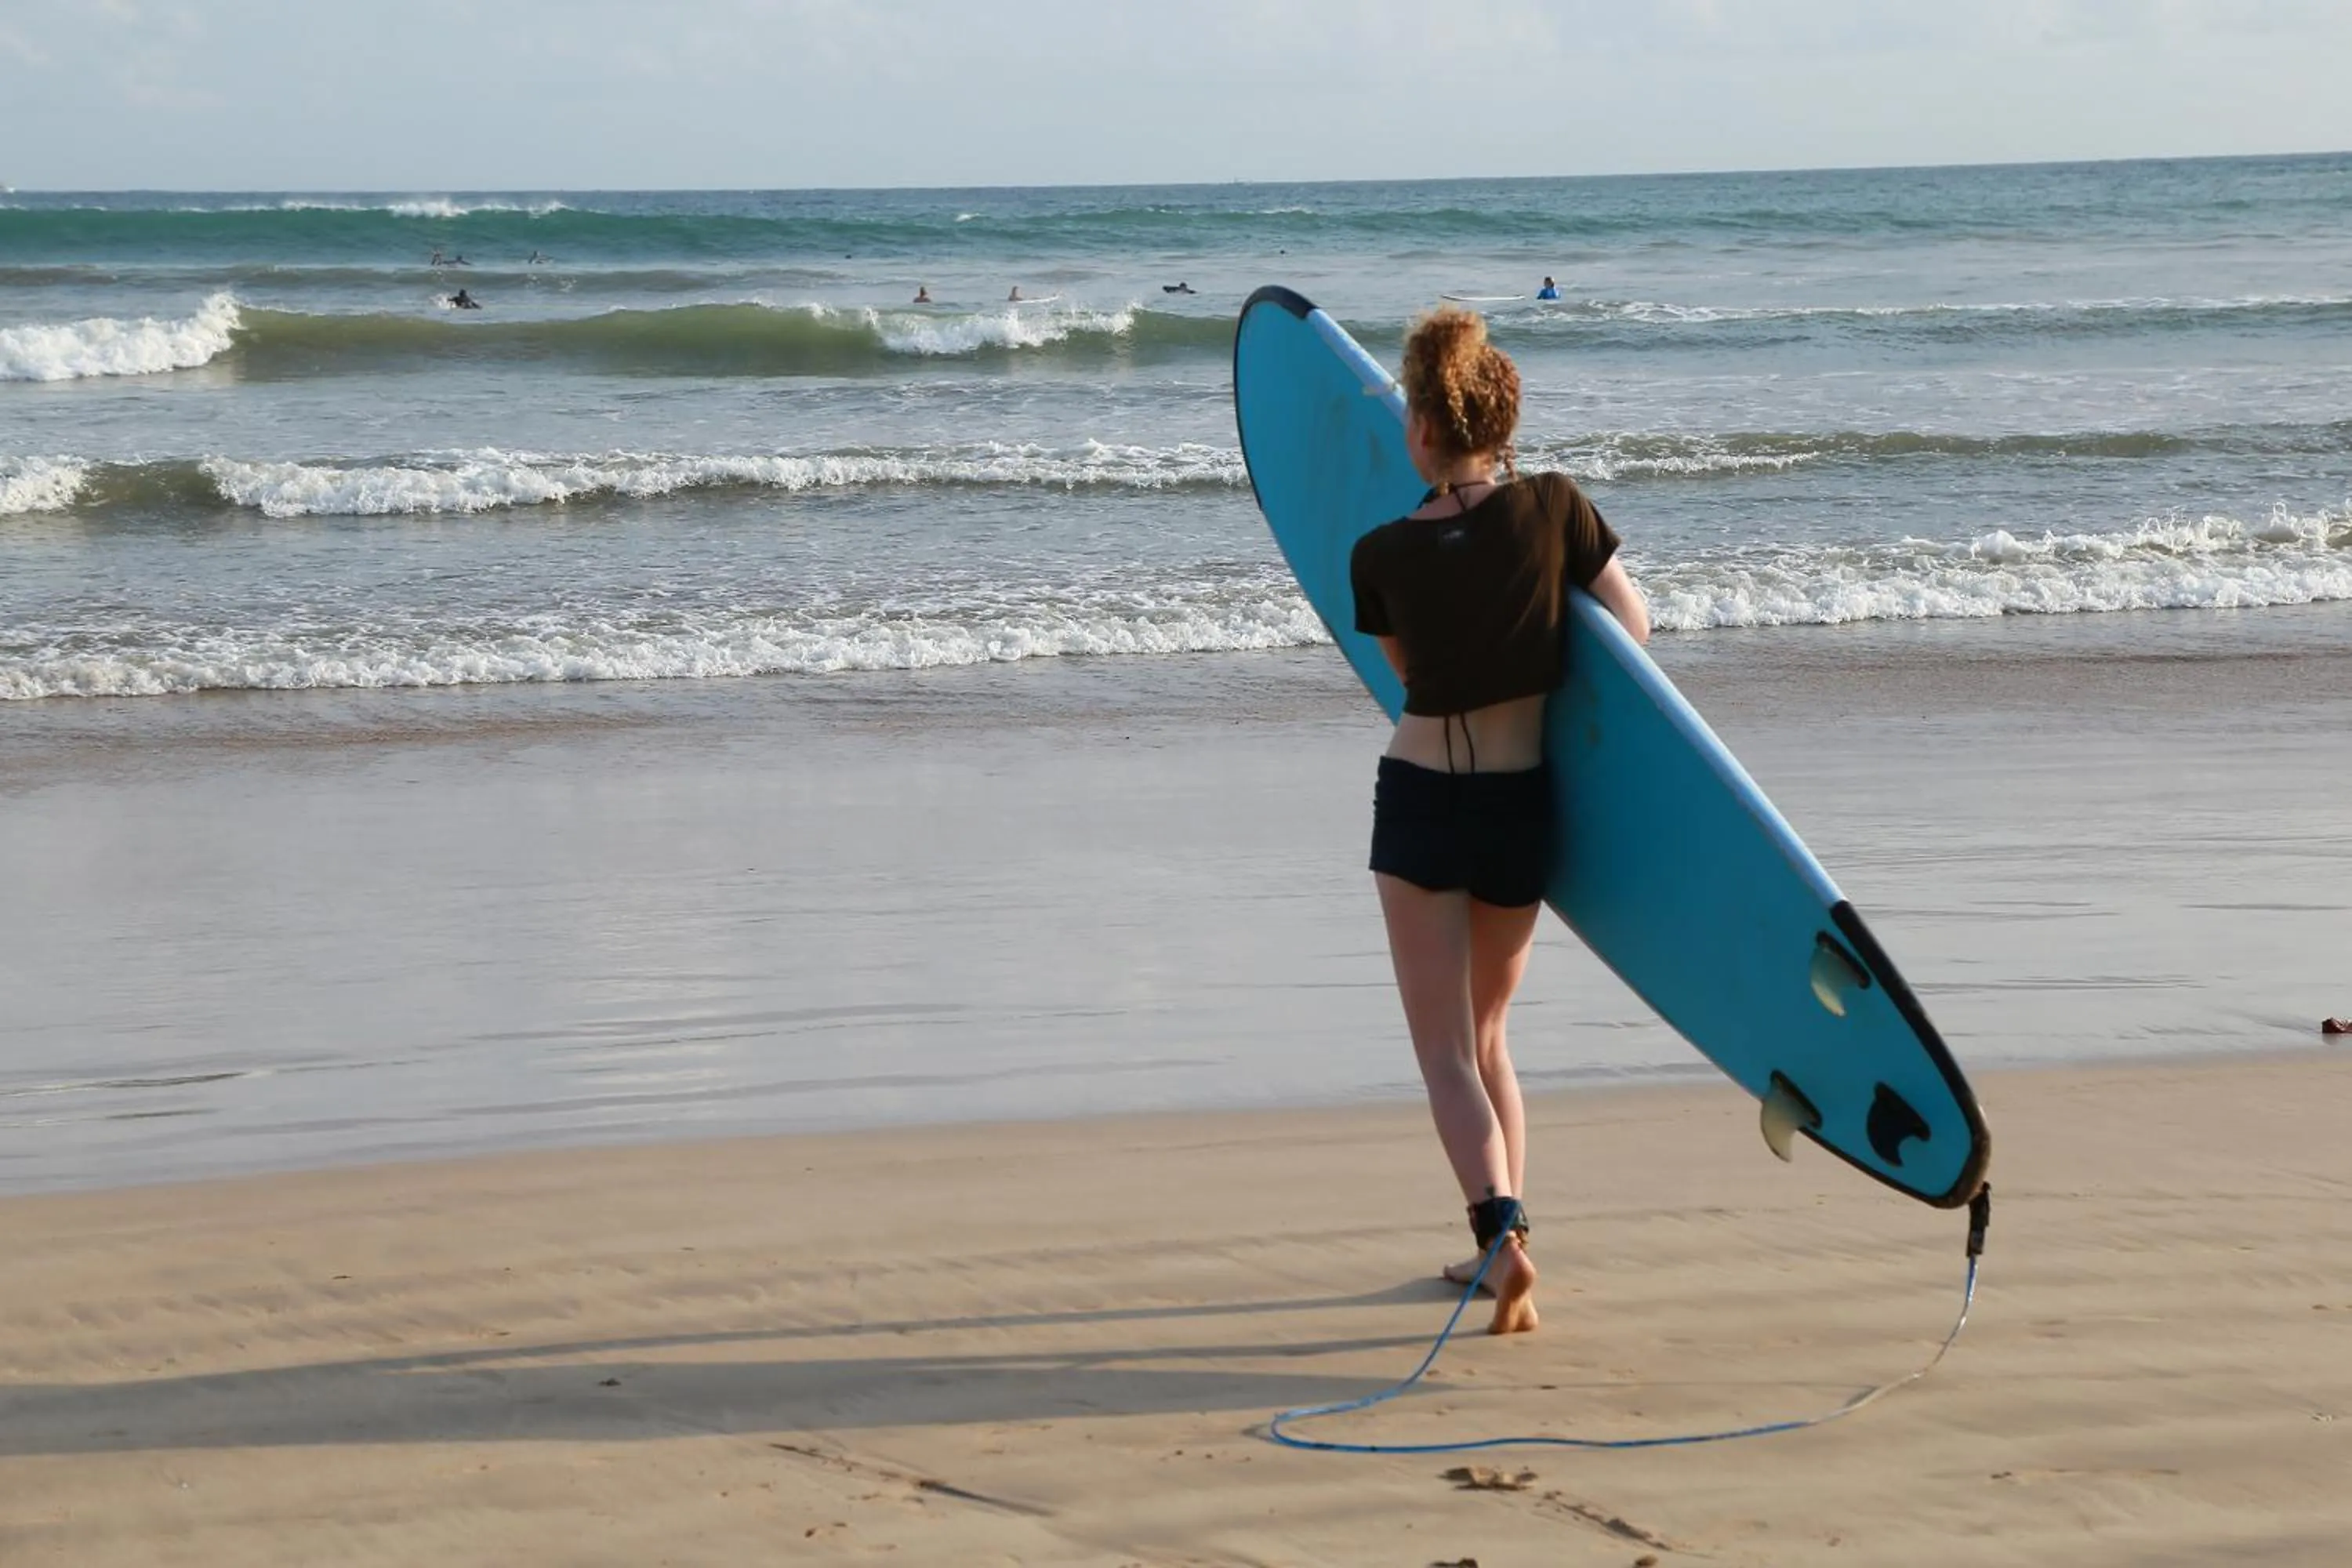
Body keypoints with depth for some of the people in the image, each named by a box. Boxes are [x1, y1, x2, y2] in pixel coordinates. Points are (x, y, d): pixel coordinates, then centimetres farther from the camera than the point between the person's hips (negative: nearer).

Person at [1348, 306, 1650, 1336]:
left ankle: (1502, 1230, -19)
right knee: (1486, 1034, 20)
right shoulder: (1555, 508, -10)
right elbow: (1632, 625, -1)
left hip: (1419, 800, -2)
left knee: (1445, 1048, 2)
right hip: (1522, 803, 3)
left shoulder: (1381, 557, -11)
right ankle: (1501, 1246, 21)